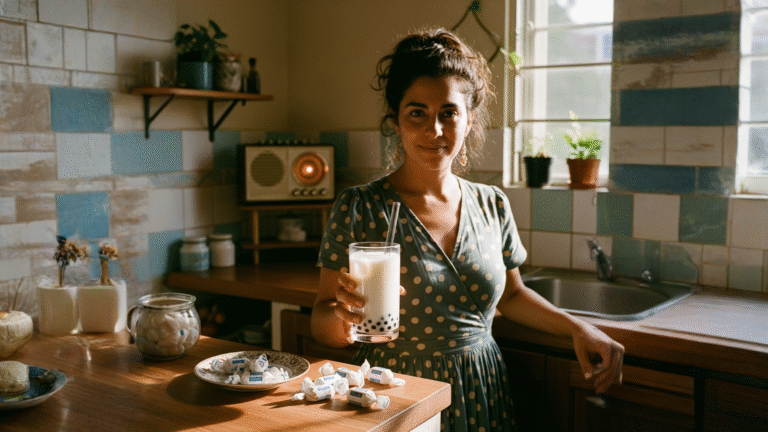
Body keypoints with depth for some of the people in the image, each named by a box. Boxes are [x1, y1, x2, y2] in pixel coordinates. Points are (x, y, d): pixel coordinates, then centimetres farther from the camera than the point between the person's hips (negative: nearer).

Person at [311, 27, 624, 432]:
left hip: (480, 397, 4)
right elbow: (321, 321, -10)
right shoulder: (359, 209, -13)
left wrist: (577, 327, 2)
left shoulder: (493, 205, -1)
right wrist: (344, 315, -31)